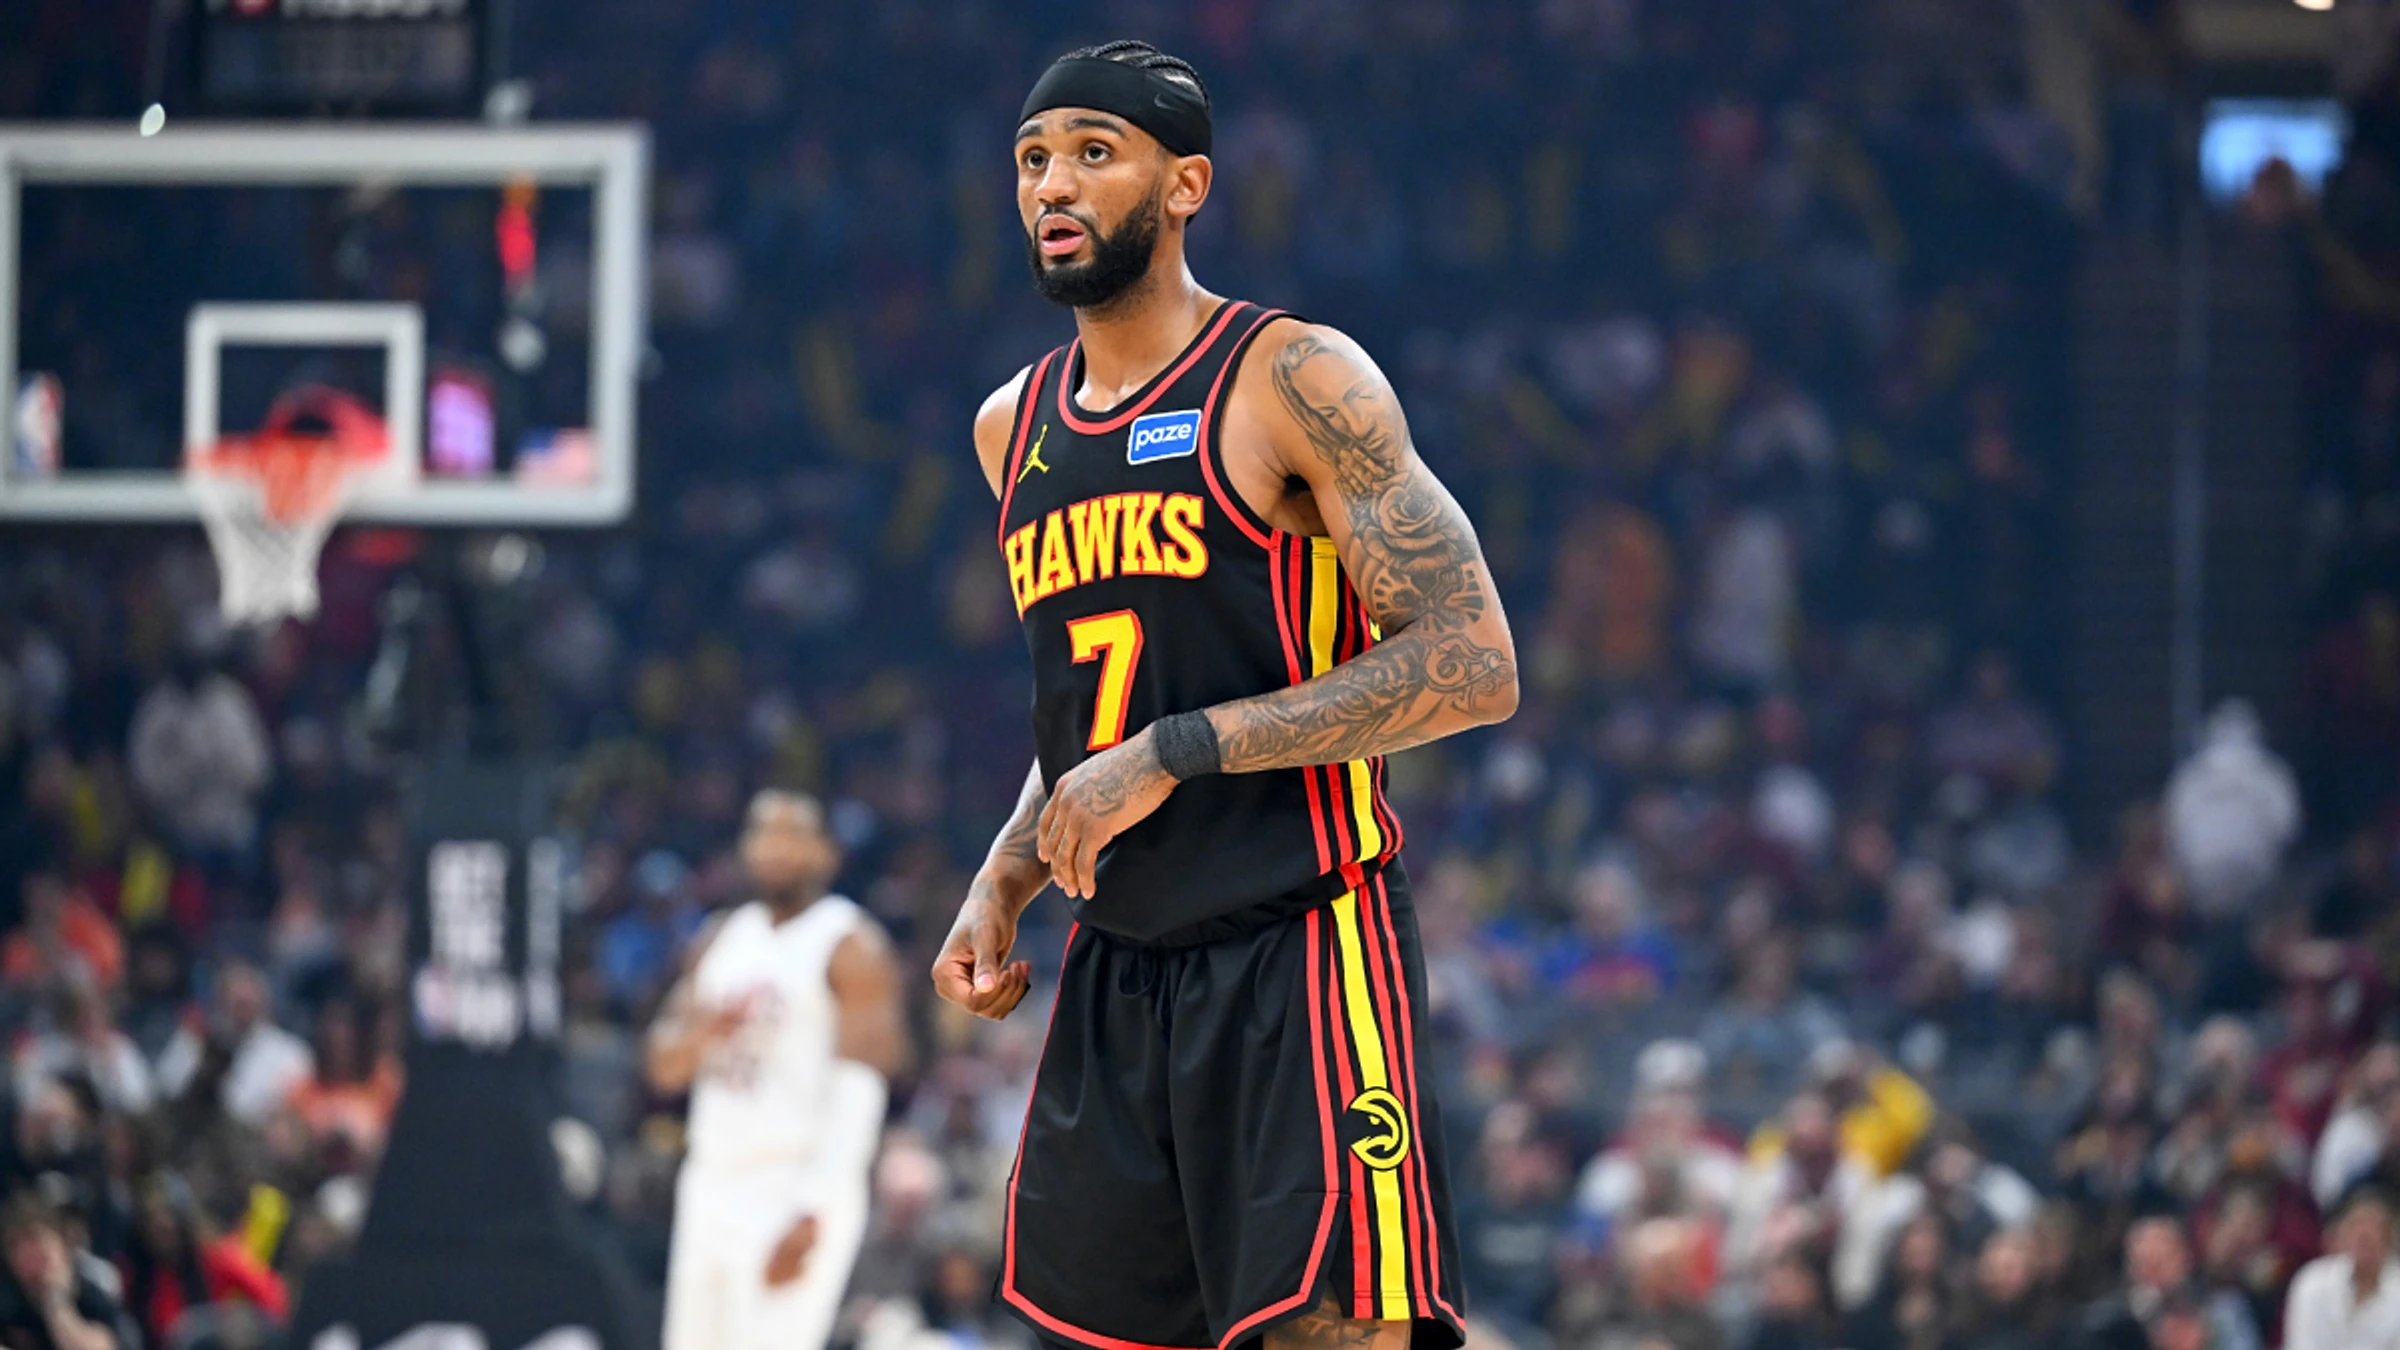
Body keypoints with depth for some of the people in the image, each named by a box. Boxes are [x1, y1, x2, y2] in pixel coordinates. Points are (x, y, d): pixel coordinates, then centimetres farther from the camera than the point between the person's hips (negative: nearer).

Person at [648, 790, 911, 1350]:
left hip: (795, 1193, -7)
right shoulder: (720, 942, 15)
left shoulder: (849, 948, -7)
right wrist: (702, 1032, -7)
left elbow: (856, 1093, -15)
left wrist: (810, 1214, -25)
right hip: (712, 1184, 7)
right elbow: (665, 1067, 18)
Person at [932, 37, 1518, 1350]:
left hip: (1300, 956, -7)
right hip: (1112, 976, 7)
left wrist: (1179, 751, -19)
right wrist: (999, 886, 10)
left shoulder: (1295, 380, -8)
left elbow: (1471, 665, -15)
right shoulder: (1014, 429, 15)